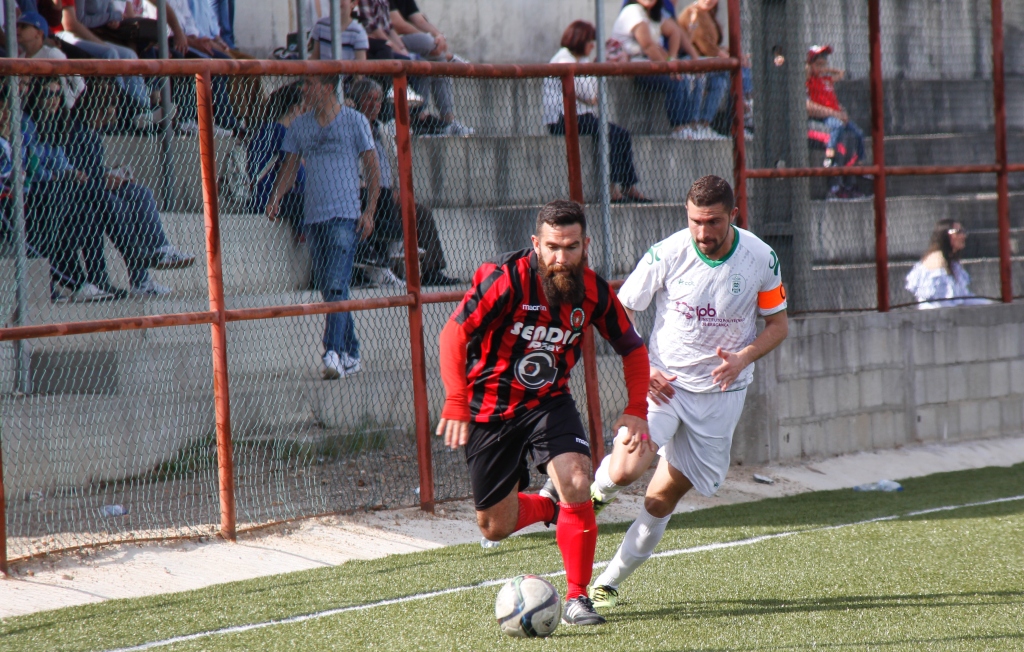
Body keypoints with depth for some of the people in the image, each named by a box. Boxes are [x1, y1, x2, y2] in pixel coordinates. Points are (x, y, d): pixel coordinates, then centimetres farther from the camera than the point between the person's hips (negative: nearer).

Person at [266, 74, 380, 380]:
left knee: (336, 286, -17)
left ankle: (333, 353, -25)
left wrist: (369, 211, -7)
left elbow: (373, 168, 1)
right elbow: (290, 167, 15)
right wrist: (275, 199, -2)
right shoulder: (300, 125, 12)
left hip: (345, 216, -6)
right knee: (328, 289, 7)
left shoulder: (355, 121, -1)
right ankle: (350, 355, 16)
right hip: (313, 217, 6)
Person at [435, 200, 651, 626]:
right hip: (490, 409, -2)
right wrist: (456, 402, -36)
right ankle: (551, 505, 39)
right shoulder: (506, 279, -23)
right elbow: (454, 333, -25)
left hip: (549, 402, 2)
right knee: (494, 527, 4)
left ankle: (577, 599, -11)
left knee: (575, 482, -25)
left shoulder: (593, 292, -10)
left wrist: (636, 410, -7)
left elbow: (633, 348, 5)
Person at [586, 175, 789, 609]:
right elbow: (620, 313, -1)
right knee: (625, 469, -24)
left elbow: (778, 325, 3)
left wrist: (743, 357, -16)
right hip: (664, 381, -1)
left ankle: (610, 581, 18)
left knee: (664, 496, 2)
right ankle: (595, 491, 12)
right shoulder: (667, 254, -13)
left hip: (720, 391, 1)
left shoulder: (761, 259, -9)